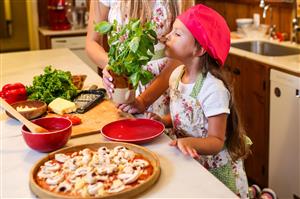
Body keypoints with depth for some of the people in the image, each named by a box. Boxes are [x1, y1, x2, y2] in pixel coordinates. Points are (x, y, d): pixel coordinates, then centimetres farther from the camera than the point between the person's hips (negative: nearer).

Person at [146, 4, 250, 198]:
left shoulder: (213, 89, -27)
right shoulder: (176, 74, -5)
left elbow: (216, 142, -22)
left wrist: (189, 142, -39)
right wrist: (163, 121, -8)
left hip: (217, 172, -7)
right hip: (189, 163, 7)